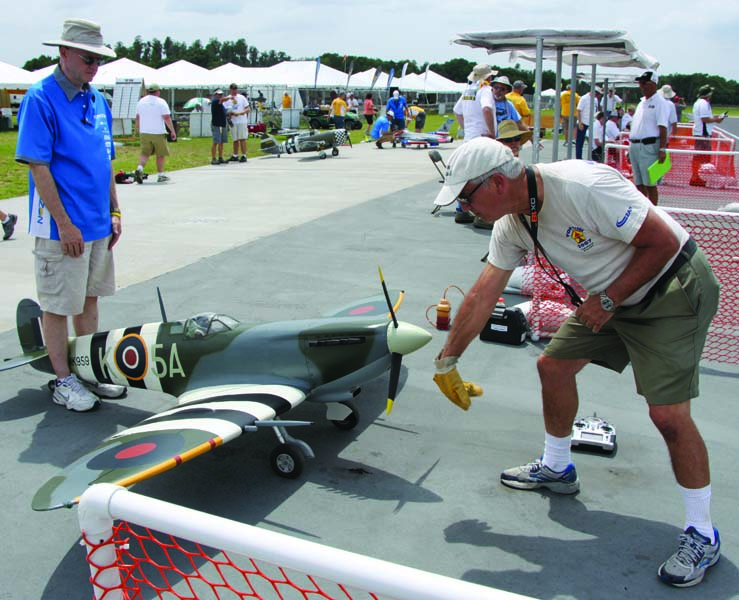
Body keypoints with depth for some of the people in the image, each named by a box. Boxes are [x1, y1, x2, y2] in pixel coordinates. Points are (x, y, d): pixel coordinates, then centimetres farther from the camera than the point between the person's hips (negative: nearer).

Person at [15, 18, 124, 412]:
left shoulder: (97, 100, 9)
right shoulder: (40, 98, -13)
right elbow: (38, 166, -16)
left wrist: (114, 212, 12)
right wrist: (65, 224, -18)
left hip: (98, 225, 7)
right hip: (61, 228, -7)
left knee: (89, 299, 17)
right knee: (57, 306, 4)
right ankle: (63, 382, 16)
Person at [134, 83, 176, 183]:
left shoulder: (141, 101, 10)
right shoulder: (161, 102, -5)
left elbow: (137, 118, 14)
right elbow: (167, 118, -12)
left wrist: (139, 130, 24)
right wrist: (173, 131, -7)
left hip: (144, 133, 4)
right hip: (158, 133, -4)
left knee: (144, 153, 4)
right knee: (160, 155, 8)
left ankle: (139, 168, -20)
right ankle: (160, 175, 13)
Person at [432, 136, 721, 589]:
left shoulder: (582, 187, -32)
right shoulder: (513, 223, -4)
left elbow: (663, 242, -26)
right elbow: (483, 294, 3)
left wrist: (608, 300, -18)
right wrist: (447, 362, 7)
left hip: (674, 289, -8)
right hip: (613, 295, 9)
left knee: (667, 413, -14)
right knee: (553, 366, 10)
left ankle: (702, 536, 6)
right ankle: (556, 468, 34)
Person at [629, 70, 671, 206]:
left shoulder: (660, 103, -7)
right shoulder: (642, 102, 18)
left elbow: (663, 128, -14)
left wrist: (662, 149, -22)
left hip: (649, 147, -8)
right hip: (635, 146, 8)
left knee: (650, 184, -6)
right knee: (639, 184, 11)